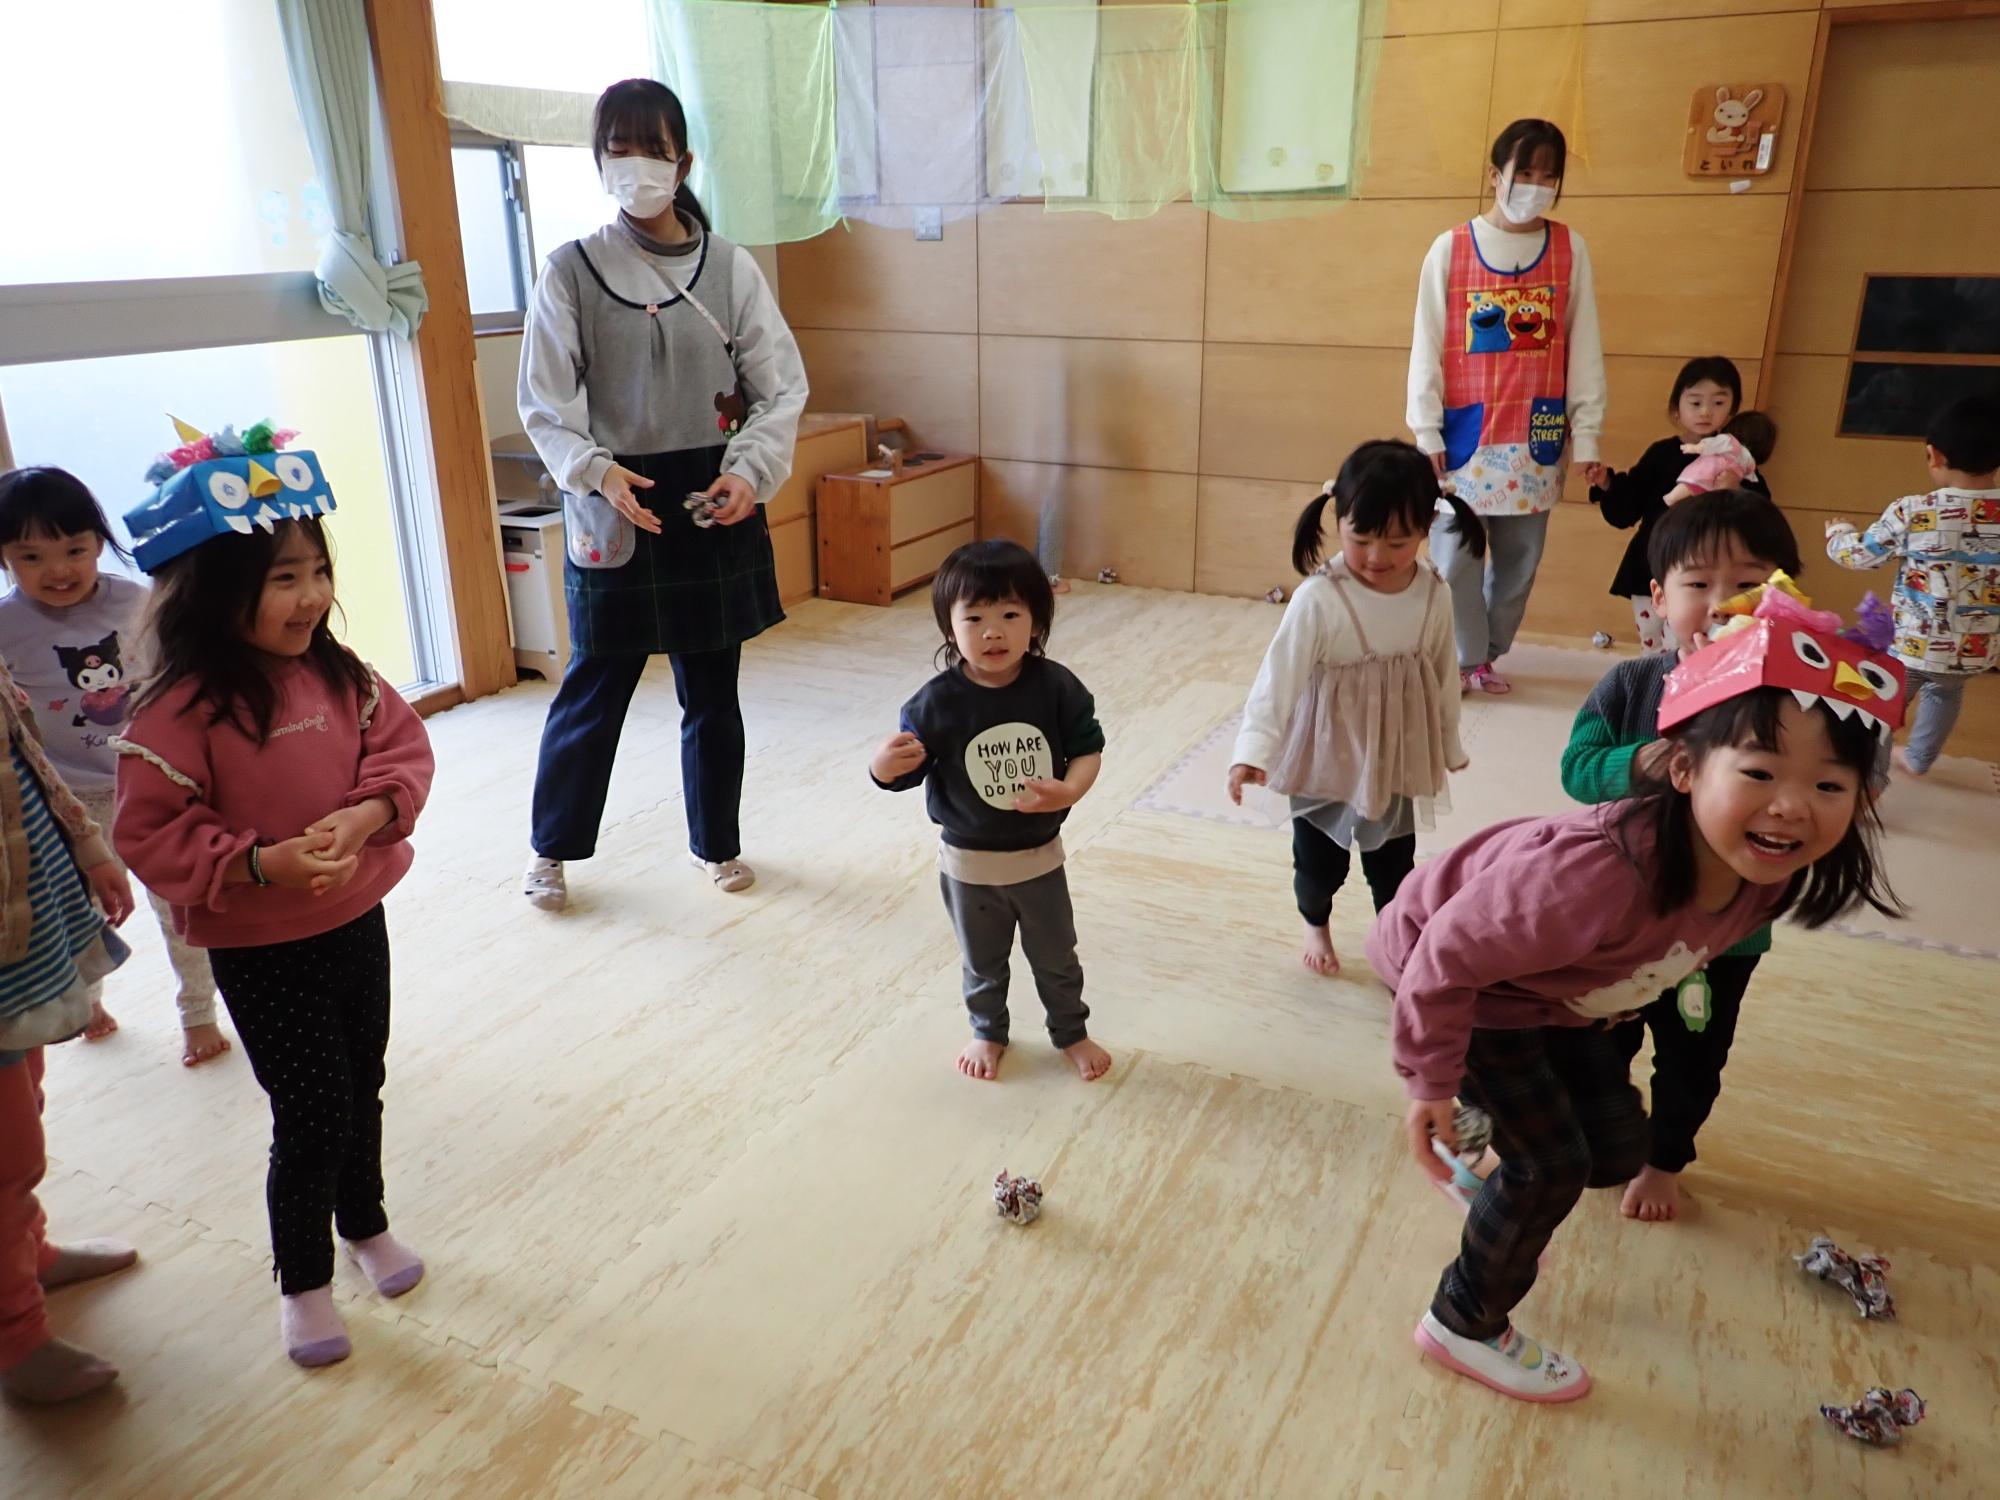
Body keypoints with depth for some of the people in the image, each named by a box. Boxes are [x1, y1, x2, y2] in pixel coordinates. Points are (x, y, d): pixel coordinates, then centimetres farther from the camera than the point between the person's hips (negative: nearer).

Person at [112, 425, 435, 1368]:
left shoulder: (337, 673, -6)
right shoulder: (181, 709, -21)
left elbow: (402, 745, -1)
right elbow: (149, 833, -18)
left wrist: (368, 813, -20)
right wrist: (261, 863, -29)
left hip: (357, 920, 5)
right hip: (259, 950, -5)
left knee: (362, 1089, 20)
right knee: (312, 1115, 2)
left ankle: (366, 1225, 47)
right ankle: (302, 1282, 27)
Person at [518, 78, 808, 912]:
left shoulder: (731, 268, 2)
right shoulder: (572, 271, -1)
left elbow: (782, 389, 1)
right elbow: (546, 406, -3)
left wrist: (750, 471, -15)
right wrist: (597, 470, -20)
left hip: (714, 510, 2)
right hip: (615, 513, -1)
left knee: (712, 693, 12)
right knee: (594, 690, 7)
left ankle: (716, 843, 31)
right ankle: (552, 848, 27)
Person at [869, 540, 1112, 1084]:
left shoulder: (1055, 686, -17)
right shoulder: (938, 702, -20)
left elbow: (1087, 747, -8)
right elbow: (906, 772, -14)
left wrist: (1070, 790, -27)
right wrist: (885, 765, -37)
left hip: (1039, 855, 1)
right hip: (969, 862, -1)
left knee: (1055, 956, 22)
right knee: (983, 961, 22)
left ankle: (1071, 1033, 46)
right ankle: (988, 1032, 48)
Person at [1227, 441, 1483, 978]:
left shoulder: (1434, 593, -10)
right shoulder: (1319, 598, -25)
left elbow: (1444, 675, 4)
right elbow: (1279, 677, -29)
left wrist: (1449, 745, 15)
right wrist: (1252, 751, -40)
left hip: (1398, 760, 3)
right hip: (1328, 759, -3)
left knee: (1394, 865, 19)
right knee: (1319, 861, 18)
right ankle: (1315, 926, 49)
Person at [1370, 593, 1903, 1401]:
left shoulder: (1771, 871, -20)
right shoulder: (1598, 872, -45)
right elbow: (1448, 955, -33)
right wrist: (1432, 1087, -22)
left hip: (1551, 988, 7)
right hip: (1450, 968, -7)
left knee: (1618, 1148, 13)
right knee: (1551, 1162, -5)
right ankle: (1466, 1324, 20)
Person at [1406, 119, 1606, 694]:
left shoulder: (1570, 249, 4)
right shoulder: (1450, 248, 0)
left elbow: (1584, 348, 5)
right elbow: (1427, 346, -1)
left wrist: (1587, 432, 2)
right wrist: (1426, 430, -5)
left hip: (1536, 433, 2)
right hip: (1466, 430, -2)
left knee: (1519, 557, 8)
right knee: (1455, 556, -1)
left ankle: (1487, 654, 24)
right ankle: (1463, 658, 15)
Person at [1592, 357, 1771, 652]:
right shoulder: (1661, 454, 3)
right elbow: (1624, 513, 4)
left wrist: (1736, 492, -27)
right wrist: (1606, 485, -12)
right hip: (1650, 573, 3)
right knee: (1650, 651, 15)